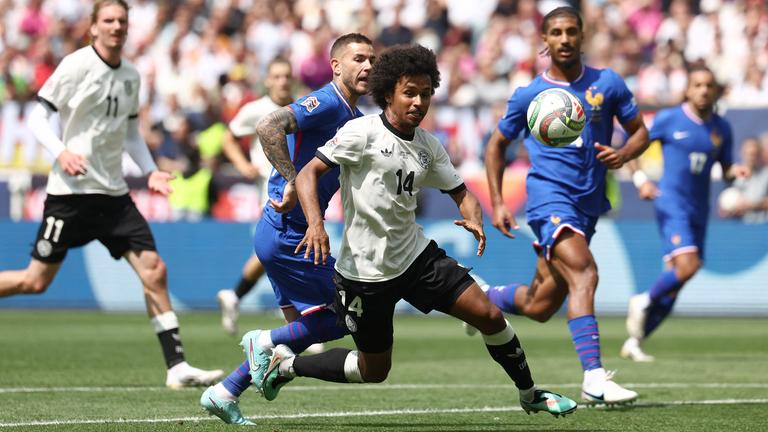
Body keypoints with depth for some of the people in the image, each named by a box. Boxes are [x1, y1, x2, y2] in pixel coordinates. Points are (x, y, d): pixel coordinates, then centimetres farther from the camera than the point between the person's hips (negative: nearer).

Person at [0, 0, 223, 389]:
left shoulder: (131, 76, 11)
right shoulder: (76, 66, -8)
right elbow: (38, 116, -7)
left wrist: (151, 171, 9)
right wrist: (61, 152, -23)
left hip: (113, 193, 6)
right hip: (70, 191, -6)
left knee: (153, 269, -6)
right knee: (36, 281, -3)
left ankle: (177, 366, -5)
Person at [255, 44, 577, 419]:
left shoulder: (429, 146, 5)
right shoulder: (362, 132, -14)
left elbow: (460, 192, 13)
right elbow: (308, 173, -15)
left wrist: (474, 220, -10)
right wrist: (316, 224, -31)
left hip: (416, 255, 5)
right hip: (365, 271, -5)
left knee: (489, 315, -4)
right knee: (374, 370, 5)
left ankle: (529, 394, 17)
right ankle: (285, 364, 26)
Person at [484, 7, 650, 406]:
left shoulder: (607, 84, 6)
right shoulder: (529, 95, 1)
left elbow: (639, 132, 13)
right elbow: (496, 146, 12)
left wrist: (623, 155, -10)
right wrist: (497, 204, 2)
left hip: (588, 204, 4)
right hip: (549, 197, -4)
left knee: (539, 307, 10)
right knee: (583, 273, -28)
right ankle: (594, 379, -35)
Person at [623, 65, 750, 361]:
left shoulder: (722, 129, 9)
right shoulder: (669, 119, -3)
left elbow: (725, 170, 16)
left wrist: (736, 171, -7)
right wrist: (641, 180, -8)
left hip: (699, 212, 5)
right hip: (672, 204, -5)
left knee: (673, 286, 4)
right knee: (687, 265, -25)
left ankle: (634, 341, 14)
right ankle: (644, 303, 0)